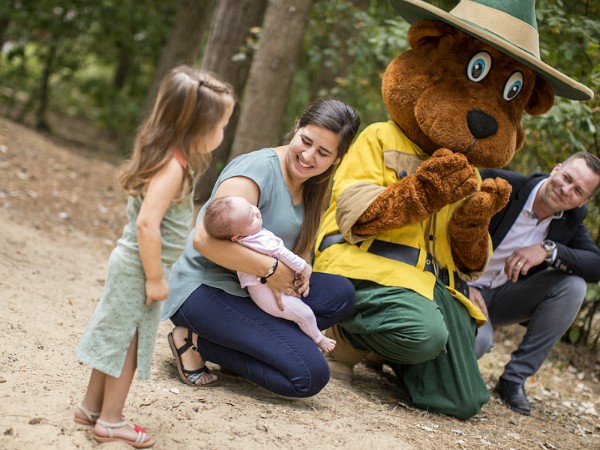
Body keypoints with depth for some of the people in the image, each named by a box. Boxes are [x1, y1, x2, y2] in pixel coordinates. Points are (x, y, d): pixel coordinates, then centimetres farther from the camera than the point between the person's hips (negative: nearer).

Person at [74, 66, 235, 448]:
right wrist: (155, 277, -22)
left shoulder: (170, 157, 5)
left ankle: (92, 406, 31)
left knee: (119, 337, 18)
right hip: (140, 267, -9)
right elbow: (147, 223, -30)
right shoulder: (173, 165, -24)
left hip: (134, 263, 9)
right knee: (128, 341, 4)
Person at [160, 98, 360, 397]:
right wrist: (270, 269, -20)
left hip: (250, 290, 9)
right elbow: (205, 239, -28)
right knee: (310, 375, -17)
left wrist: (295, 272, -5)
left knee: (340, 294, -6)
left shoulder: (309, 187, 10)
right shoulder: (259, 168, -19)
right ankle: (196, 342, -6)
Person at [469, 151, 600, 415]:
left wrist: (549, 250, -30)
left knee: (573, 285, -19)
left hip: (504, 297, 5)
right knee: (478, 339, -36)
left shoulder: (571, 219, -1)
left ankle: (515, 378, -10)